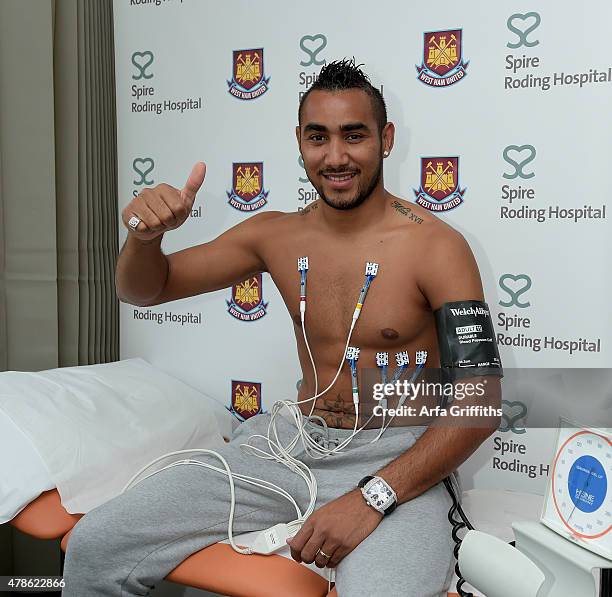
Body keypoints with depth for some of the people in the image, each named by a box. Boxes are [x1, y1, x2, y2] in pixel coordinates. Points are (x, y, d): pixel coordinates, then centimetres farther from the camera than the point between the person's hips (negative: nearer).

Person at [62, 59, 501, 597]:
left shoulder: (436, 246, -11)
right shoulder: (275, 235, 4)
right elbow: (145, 291, 10)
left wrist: (371, 498, -23)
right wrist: (145, 235, -14)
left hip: (396, 458, -3)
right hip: (294, 440, 4)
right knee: (94, 547, -6)